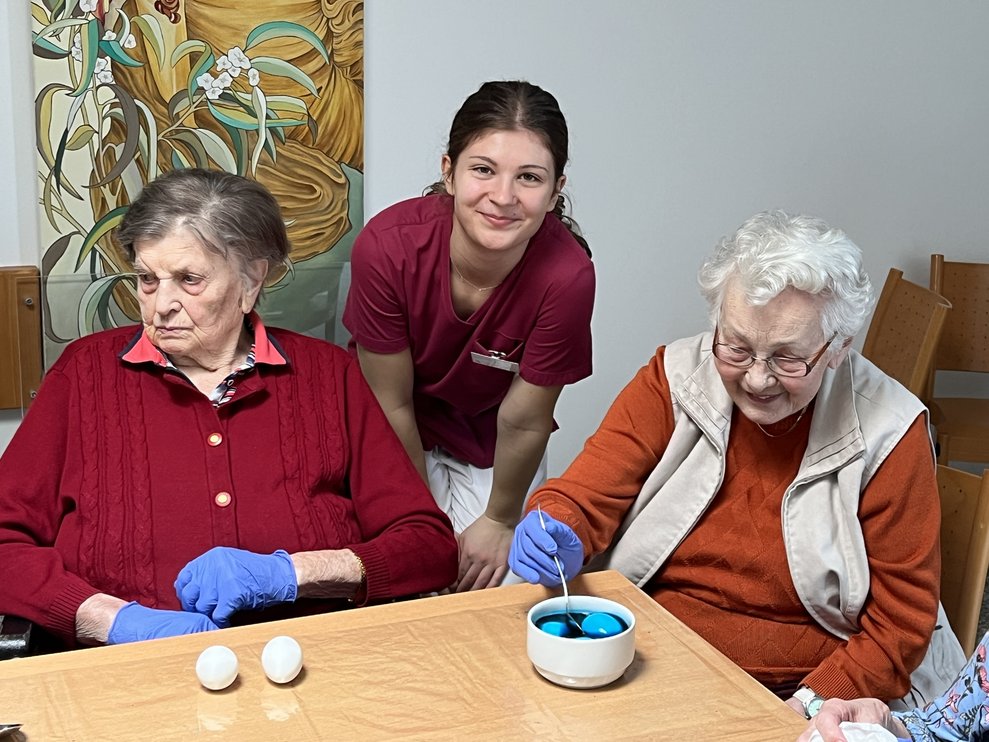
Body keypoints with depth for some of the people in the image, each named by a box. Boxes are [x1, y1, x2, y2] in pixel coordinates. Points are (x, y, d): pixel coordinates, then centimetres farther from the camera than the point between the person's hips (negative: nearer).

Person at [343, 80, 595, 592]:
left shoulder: (567, 275, -32)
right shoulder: (386, 247, -32)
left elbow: (522, 422, -18)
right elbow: (392, 404, -19)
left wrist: (501, 519, -4)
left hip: (490, 444, 1)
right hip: (395, 436, 0)